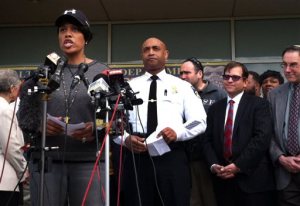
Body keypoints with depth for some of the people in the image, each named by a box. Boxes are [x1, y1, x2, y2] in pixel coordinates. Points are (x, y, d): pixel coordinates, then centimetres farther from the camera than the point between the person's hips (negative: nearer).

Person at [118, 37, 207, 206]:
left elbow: (199, 121, 4)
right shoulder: (129, 86, 15)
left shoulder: (182, 86, 11)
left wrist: (177, 132, -16)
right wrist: (125, 138, -12)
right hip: (137, 157, 1)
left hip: (172, 157, -1)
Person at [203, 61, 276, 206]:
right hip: (223, 179, 4)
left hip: (252, 179, -4)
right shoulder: (215, 108, 14)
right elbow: (208, 140, 11)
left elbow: (262, 138, -13)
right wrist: (213, 165, -6)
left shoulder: (259, 104, -1)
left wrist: (238, 165, -16)